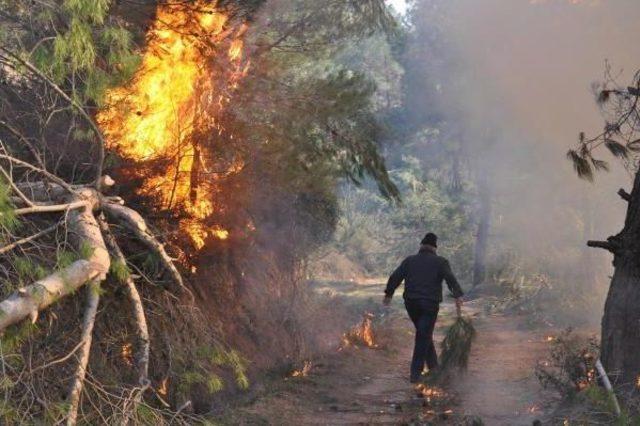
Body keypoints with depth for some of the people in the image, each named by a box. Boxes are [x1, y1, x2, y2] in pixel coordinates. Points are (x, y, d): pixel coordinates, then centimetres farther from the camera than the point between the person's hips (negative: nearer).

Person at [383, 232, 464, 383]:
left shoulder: (409, 261, 10)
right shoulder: (440, 262, 1)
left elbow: (395, 277, 8)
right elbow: (450, 278, -13)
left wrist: (389, 293, 17)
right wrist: (458, 296, -20)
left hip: (411, 304, 4)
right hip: (430, 304, -4)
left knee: (424, 335, 20)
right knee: (423, 338, -1)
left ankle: (433, 366, 23)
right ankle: (416, 373, -4)